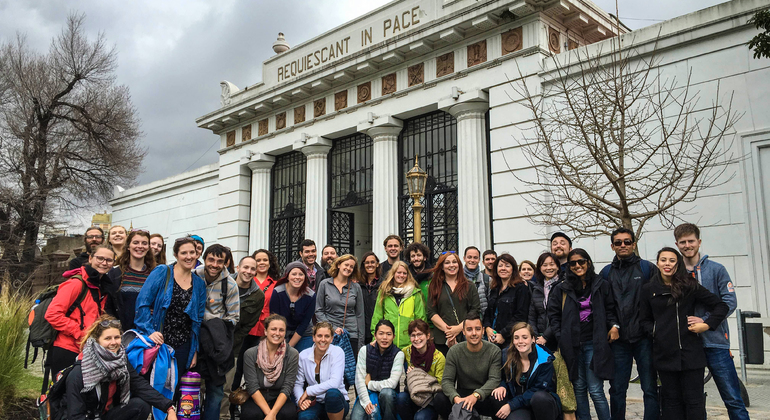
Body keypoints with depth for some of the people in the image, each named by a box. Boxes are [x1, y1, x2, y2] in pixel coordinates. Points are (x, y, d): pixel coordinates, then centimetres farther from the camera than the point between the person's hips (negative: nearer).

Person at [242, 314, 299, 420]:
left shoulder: (292, 354, -7)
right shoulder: (250, 354, -9)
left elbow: (287, 387, -12)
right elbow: (252, 387, -13)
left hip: (280, 399, 1)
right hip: (255, 400, 0)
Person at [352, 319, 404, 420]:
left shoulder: (398, 354, -9)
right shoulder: (365, 350, -4)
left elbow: (392, 383, -16)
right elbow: (359, 379, -8)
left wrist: (369, 383, -8)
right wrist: (366, 402, -20)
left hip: (388, 394, -1)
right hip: (367, 393, 1)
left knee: (386, 392, -36)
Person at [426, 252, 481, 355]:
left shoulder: (469, 286, 11)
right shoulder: (434, 287, 11)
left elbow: (475, 311, 3)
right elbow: (431, 313, 4)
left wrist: (459, 328, -9)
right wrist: (446, 329, -10)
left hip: (465, 338, 0)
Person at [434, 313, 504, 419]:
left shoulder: (494, 351, -5)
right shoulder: (454, 352, -2)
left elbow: (494, 380, -15)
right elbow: (446, 381, -8)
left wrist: (476, 395, -34)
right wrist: (455, 397, -31)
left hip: (484, 395, 0)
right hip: (461, 393, 1)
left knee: (500, 402, -35)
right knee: (439, 400, -29)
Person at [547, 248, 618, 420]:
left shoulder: (602, 285, 5)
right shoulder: (562, 289, 6)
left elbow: (610, 309, 10)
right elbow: (554, 314, 7)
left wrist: (614, 325, -8)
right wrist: (560, 338, -1)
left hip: (594, 344, -2)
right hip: (571, 346, 2)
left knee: (596, 391, -5)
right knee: (579, 389, 9)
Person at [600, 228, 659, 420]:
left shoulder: (648, 268, 2)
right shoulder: (606, 272, 9)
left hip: (644, 337, -2)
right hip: (618, 339, 2)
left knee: (650, 388, 2)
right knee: (617, 390, 7)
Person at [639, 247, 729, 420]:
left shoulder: (689, 286, 0)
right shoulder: (648, 290, 6)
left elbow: (721, 306, 3)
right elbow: (644, 319, 14)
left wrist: (707, 325, -7)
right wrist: (654, 331, -2)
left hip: (690, 352, -2)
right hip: (664, 353, 2)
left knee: (694, 399, 3)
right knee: (671, 399, 10)